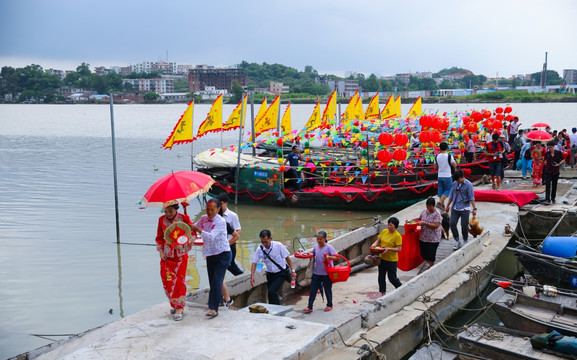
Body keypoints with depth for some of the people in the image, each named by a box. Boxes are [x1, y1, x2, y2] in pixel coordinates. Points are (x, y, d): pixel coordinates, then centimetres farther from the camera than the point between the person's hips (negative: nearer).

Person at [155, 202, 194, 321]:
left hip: (180, 254, -3)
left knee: (179, 280, -4)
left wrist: (183, 246, -15)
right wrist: (161, 251, 1)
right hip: (167, 255, 3)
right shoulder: (161, 220, 3)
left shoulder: (184, 218, -6)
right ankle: (174, 304, 21)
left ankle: (179, 308, 5)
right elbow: (159, 237, 13)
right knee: (167, 280, 1)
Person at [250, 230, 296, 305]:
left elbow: (287, 258, -6)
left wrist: (292, 271, -7)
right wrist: (252, 276, -14)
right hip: (270, 274, 4)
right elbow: (254, 263, -4)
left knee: (272, 291, -21)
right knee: (271, 294, 7)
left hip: (280, 274, -4)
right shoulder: (259, 249, -10)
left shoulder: (278, 246, -16)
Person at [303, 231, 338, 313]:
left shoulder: (329, 247, -13)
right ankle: (309, 307, 7)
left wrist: (329, 257, -33)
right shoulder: (316, 246, 3)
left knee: (327, 289, 11)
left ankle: (329, 305, 29)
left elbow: (337, 257, -17)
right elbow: (313, 255, 21)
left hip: (326, 273, -4)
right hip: (316, 272, 5)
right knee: (313, 289, 3)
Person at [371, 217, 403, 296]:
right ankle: (383, 294, 21)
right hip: (382, 258, 6)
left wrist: (389, 249, -28)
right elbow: (378, 240, 14)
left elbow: (399, 249, -17)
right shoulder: (384, 231, 3)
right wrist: (374, 245, -7)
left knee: (392, 278, 4)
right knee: (381, 277, 10)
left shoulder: (397, 236, -15)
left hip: (392, 260, -6)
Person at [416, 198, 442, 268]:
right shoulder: (424, 211, 6)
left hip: (433, 239, -6)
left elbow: (436, 225, -21)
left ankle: (431, 267, 24)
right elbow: (420, 218, 23)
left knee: (431, 254, 3)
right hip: (423, 237, 6)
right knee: (423, 254, 12)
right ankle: (431, 264, 34)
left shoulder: (437, 214, -13)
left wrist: (425, 223, -24)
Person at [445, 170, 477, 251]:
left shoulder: (468, 184, -7)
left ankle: (465, 241, 20)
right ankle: (457, 241, 8)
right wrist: (448, 205, 24)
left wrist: (474, 208, -12)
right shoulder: (454, 184, 7)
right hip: (455, 208, 4)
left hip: (464, 208, -4)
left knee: (464, 226, 0)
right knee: (452, 224, -5)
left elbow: (471, 198, -8)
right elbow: (451, 196, 18)